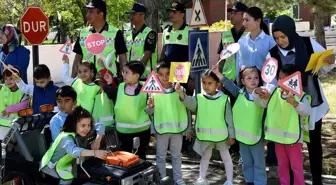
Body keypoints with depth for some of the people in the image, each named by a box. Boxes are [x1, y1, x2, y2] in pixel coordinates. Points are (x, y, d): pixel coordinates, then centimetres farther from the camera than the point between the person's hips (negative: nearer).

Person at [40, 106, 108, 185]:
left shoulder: (78, 133, -11)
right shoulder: (66, 137, -34)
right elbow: (73, 150, -55)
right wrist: (94, 153, -70)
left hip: (63, 164, 7)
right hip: (50, 165, -7)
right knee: (68, 177, -29)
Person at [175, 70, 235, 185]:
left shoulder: (224, 99, -7)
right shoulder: (199, 98, -3)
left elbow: (229, 118, -4)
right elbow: (189, 102, -24)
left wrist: (231, 135, -4)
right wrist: (181, 93, -43)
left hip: (221, 135, -2)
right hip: (205, 135, 2)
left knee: (226, 157, 12)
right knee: (205, 156, 19)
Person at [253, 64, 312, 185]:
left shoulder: (301, 96, -16)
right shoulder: (273, 92, -2)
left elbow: (307, 111, -31)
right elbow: (261, 102, -4)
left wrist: (295, 103, -50)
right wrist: (257, 93, -26)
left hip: (293, 138, -5)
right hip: (278, 136, 5)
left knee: (296, 166, 7)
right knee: (282, 165, 19)